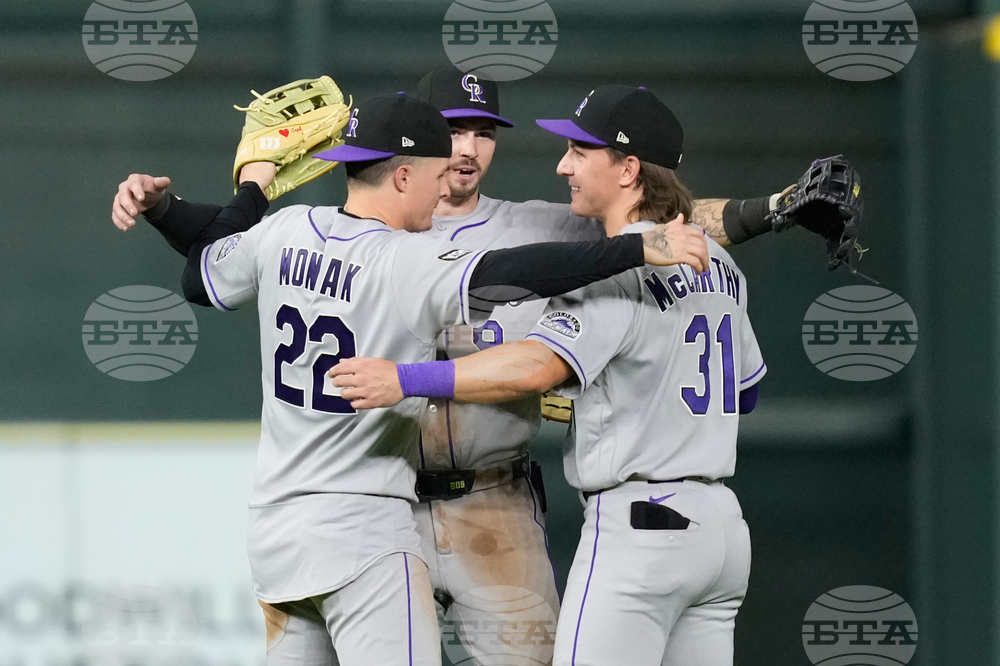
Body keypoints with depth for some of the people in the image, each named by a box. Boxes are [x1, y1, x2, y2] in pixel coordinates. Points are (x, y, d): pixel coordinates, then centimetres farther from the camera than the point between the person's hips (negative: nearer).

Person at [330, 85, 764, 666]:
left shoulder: (618, 270, -14)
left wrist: (407, 380, -32)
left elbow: (538, 366, -28)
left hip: (637, 527, -9)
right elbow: (746, 390, 24)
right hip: (723, 525, 9)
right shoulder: (719, 264, 14)